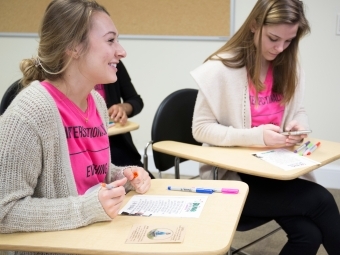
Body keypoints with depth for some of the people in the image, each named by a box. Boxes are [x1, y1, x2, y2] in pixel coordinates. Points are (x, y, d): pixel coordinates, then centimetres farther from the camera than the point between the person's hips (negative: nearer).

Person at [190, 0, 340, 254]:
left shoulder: (290, 67, 3)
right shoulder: (221, 69, -15)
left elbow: (298, 111, 15)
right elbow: (201, 129, -13)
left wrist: (298, 125, -11)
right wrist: (257, 136, -25)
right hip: (230, 176, -5)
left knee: (308, 234, -21)